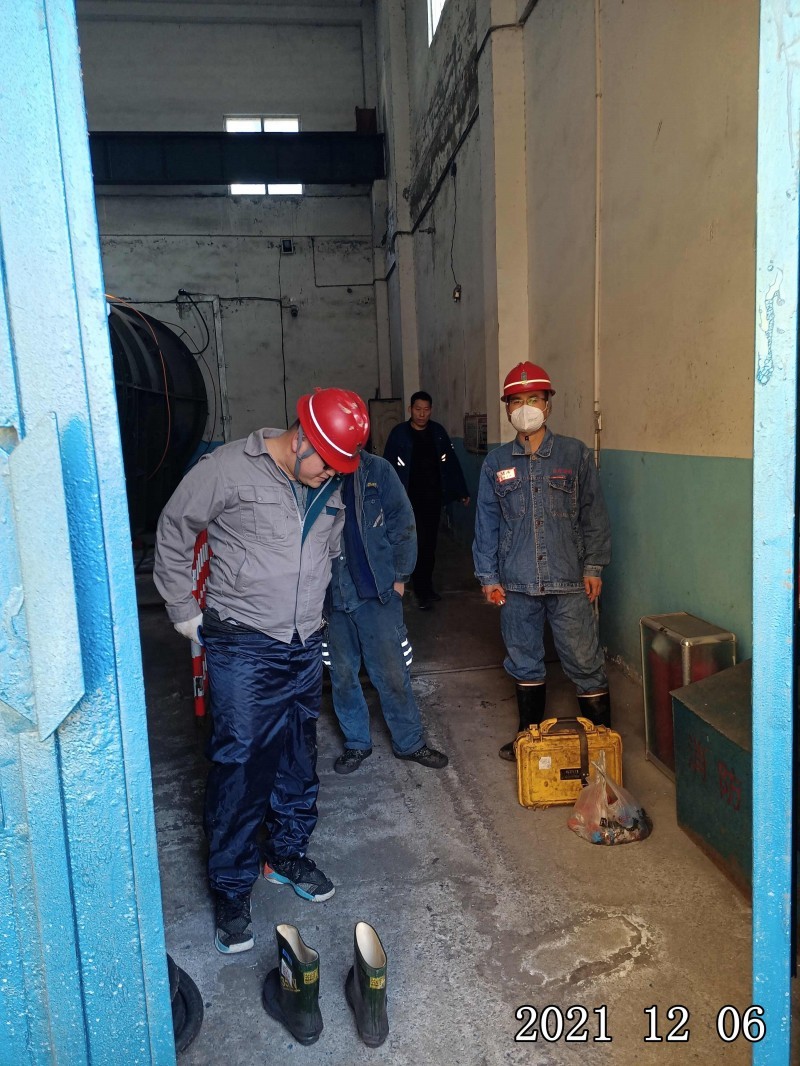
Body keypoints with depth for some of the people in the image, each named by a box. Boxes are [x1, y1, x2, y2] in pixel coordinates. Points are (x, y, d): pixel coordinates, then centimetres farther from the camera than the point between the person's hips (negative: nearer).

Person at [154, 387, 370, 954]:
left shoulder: (332, 487, 3)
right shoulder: (229, 469, -15)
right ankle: (232, 891, 18)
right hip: (243, 648, -5)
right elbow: (173, 533, -4)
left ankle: (290, 854, 38)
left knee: (299, 758, 16)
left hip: (306, 646, 6)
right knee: (240, 764, -1)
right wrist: (185, 611, -1)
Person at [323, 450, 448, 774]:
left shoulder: (377, 470, -4)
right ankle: (356, 742, 32)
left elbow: (402, 524, -1)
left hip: (378, 591, -1)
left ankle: (409, 742, 25)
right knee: (342, 674, 13)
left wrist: (399, 576, -3)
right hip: (332, 595, 2)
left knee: (392, 673, 6)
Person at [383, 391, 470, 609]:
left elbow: (451, 462, 7)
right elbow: (389, 467, -9)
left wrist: (462, 491, 7)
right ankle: (422, 592, 5)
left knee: (430, 543, 10)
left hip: (434, 497, 4)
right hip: (411, 498, -4)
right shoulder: (399, 433, -6)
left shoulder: (438, 431, 5)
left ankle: (427, 585, 24)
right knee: (419, 543, -5)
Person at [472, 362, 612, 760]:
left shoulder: (575, 454, 0)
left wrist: (594, 566, -2)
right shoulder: (496, 462, 5)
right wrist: (487, 575, 4)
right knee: (524, 663, 15)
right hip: (517, 584, 2)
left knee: (585, 663, 1)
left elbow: (593, 514, 3)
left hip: (569, 580, -2)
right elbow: (486, 522, 7)